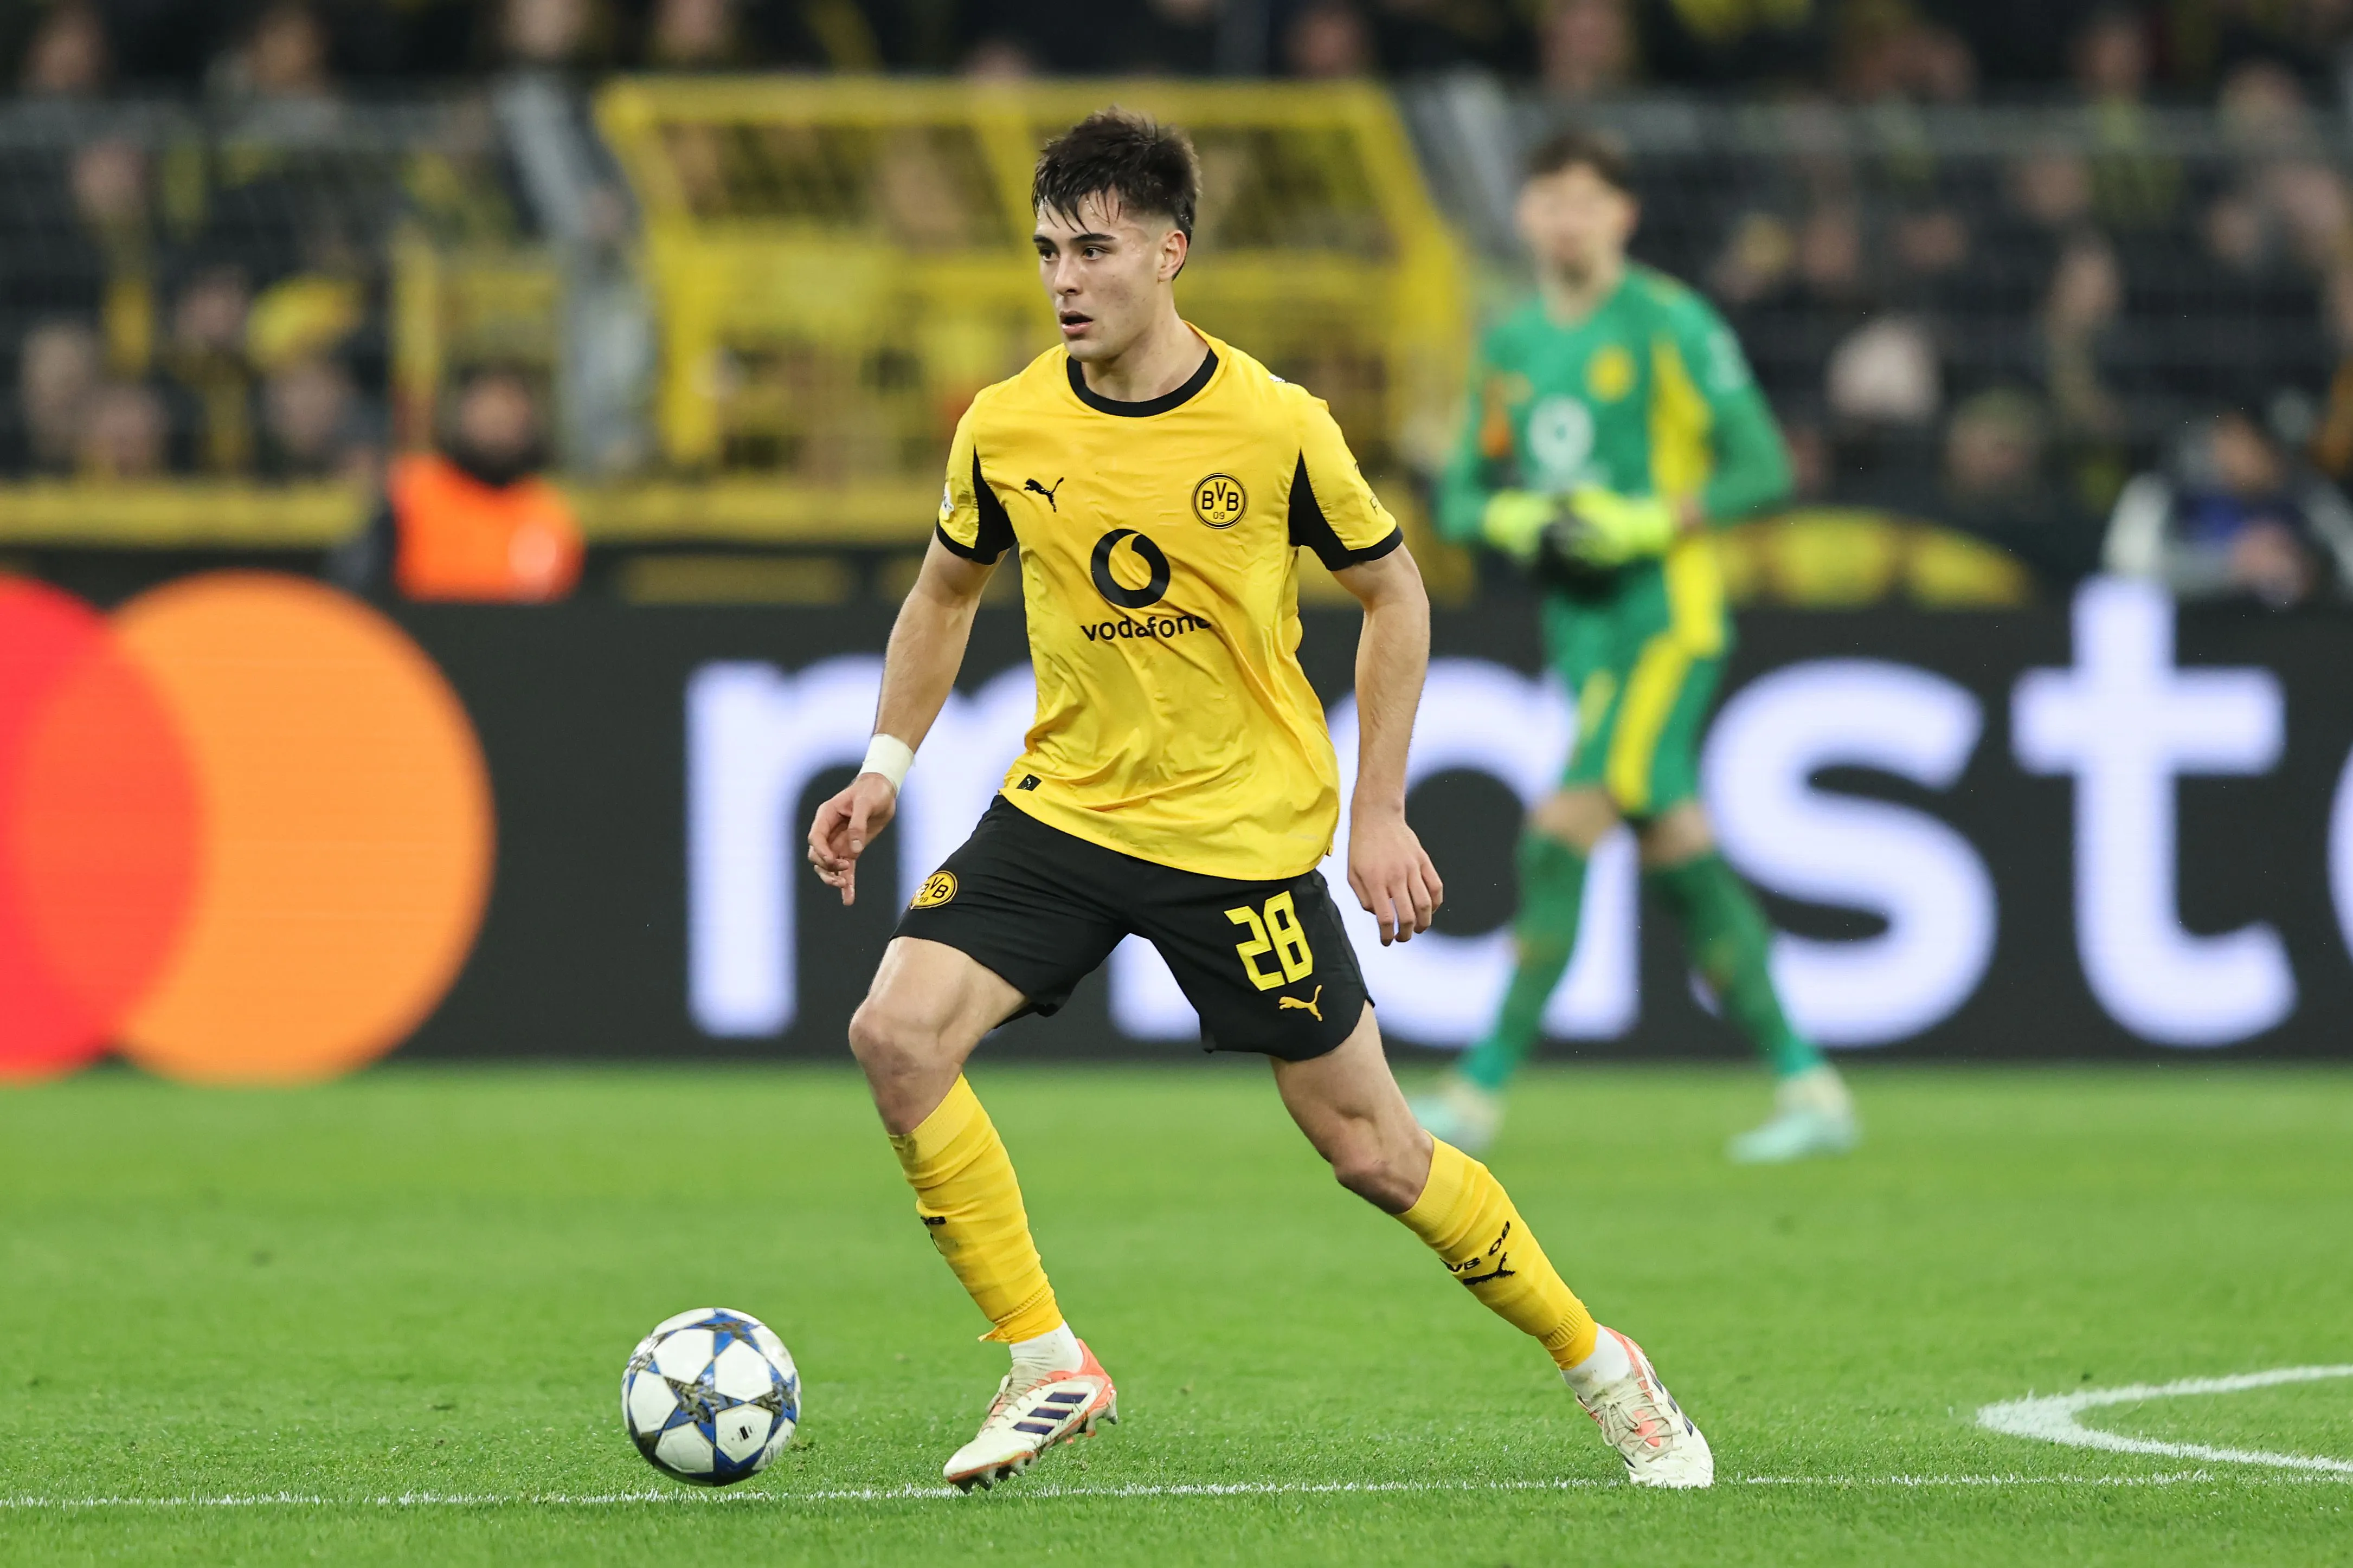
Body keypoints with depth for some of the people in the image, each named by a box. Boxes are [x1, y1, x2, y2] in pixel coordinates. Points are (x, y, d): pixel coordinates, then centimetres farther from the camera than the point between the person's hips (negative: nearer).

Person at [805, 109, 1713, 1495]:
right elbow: (949, 590, 15)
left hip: (1247, 834, -3)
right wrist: (889, 765, 6)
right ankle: (1049, 1368, -7)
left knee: (1369, 1147, 0)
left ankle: (1602, 1368, 21)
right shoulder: (1006, 429, -5)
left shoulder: (1277, 427, -13)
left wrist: (1381, 813, -3)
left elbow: (1394, 592, 0)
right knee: (898, 1032, -18)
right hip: (1065, 808, 3)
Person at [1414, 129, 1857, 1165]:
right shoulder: (1513, 345, 13)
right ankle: (1808, 1088, 12)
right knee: (1680, 861, 7)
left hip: (1662, 622, -7)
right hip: (1580, 631, 7)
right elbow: (1461, 498, 16)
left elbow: (1763, 467, -9)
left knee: (1561, 837, -16)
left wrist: (1647, 524, -19)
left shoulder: (1669, 325, -7)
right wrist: (1511, 519, -6)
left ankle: (1482, 1089, -15)